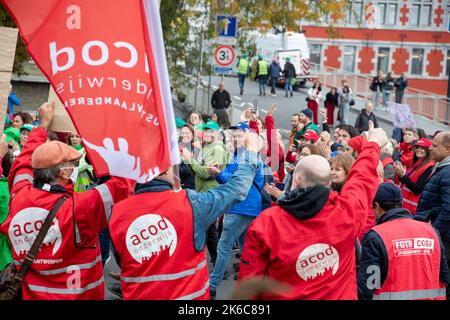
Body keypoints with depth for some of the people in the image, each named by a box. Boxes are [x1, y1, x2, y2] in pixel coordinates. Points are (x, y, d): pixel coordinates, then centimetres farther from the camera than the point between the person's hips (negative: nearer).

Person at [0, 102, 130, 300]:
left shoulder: (19, 198, -11)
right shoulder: (79, 207, -26)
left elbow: (24, 162, 8)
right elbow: (123, 182, -17)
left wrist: (44, 123, 20)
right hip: (77, 295, -5)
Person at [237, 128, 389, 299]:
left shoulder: (266, 223, -21)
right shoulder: (346, 212, -16)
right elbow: (362, 176, 4)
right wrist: (374, 143, 22)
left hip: (287, 296, -1)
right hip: (341, 296, 1)